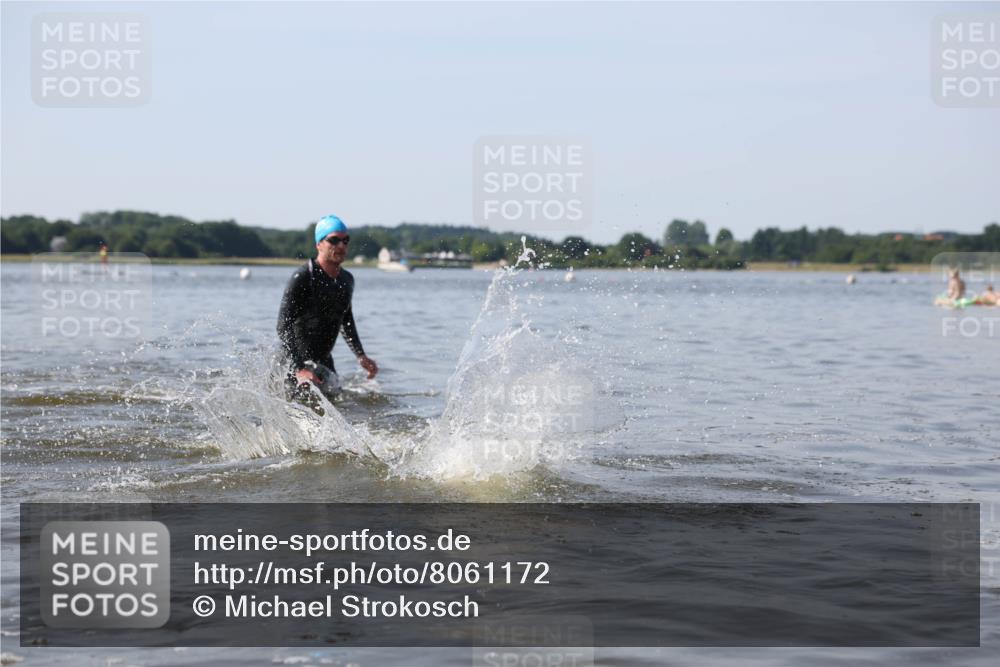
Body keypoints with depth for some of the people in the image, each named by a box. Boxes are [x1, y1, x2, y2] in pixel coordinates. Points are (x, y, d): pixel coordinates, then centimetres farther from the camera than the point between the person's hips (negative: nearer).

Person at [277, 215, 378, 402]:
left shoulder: (347, 280, 6)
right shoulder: (302, 278, -18)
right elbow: (283, 326, -22)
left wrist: (361, 356, 16)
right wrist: (299, 369, -32)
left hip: (324, 361, 8)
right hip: (298, 361, -8)